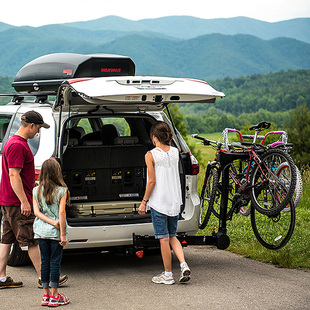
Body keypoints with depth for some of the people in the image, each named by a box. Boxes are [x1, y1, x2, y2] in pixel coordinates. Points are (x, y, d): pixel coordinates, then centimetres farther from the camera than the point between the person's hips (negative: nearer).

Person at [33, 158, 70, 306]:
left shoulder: (36, 191, 4)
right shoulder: (62, 191, -7)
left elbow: (36, 212, -4)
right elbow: (61, 213, -11)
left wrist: (51, 221, -8)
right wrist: (63, 234, -9)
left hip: (41, 232, 3)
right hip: (55, 233, -3)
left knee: (45, 262, 10)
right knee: (55, 262, 2)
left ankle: (46, 295, 14)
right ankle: (54, 296, 6)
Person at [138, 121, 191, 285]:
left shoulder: (151, 155, -12)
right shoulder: (175, 152, 2)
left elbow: (152, 181, -14)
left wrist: (144, 202, -5)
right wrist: (168, 142, 19)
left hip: (159, 202, -5)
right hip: (175, 201, 5)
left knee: (164, 239, 2)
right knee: (172, 236, 17)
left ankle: (168, 274, 9)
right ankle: (184, 265, 0)